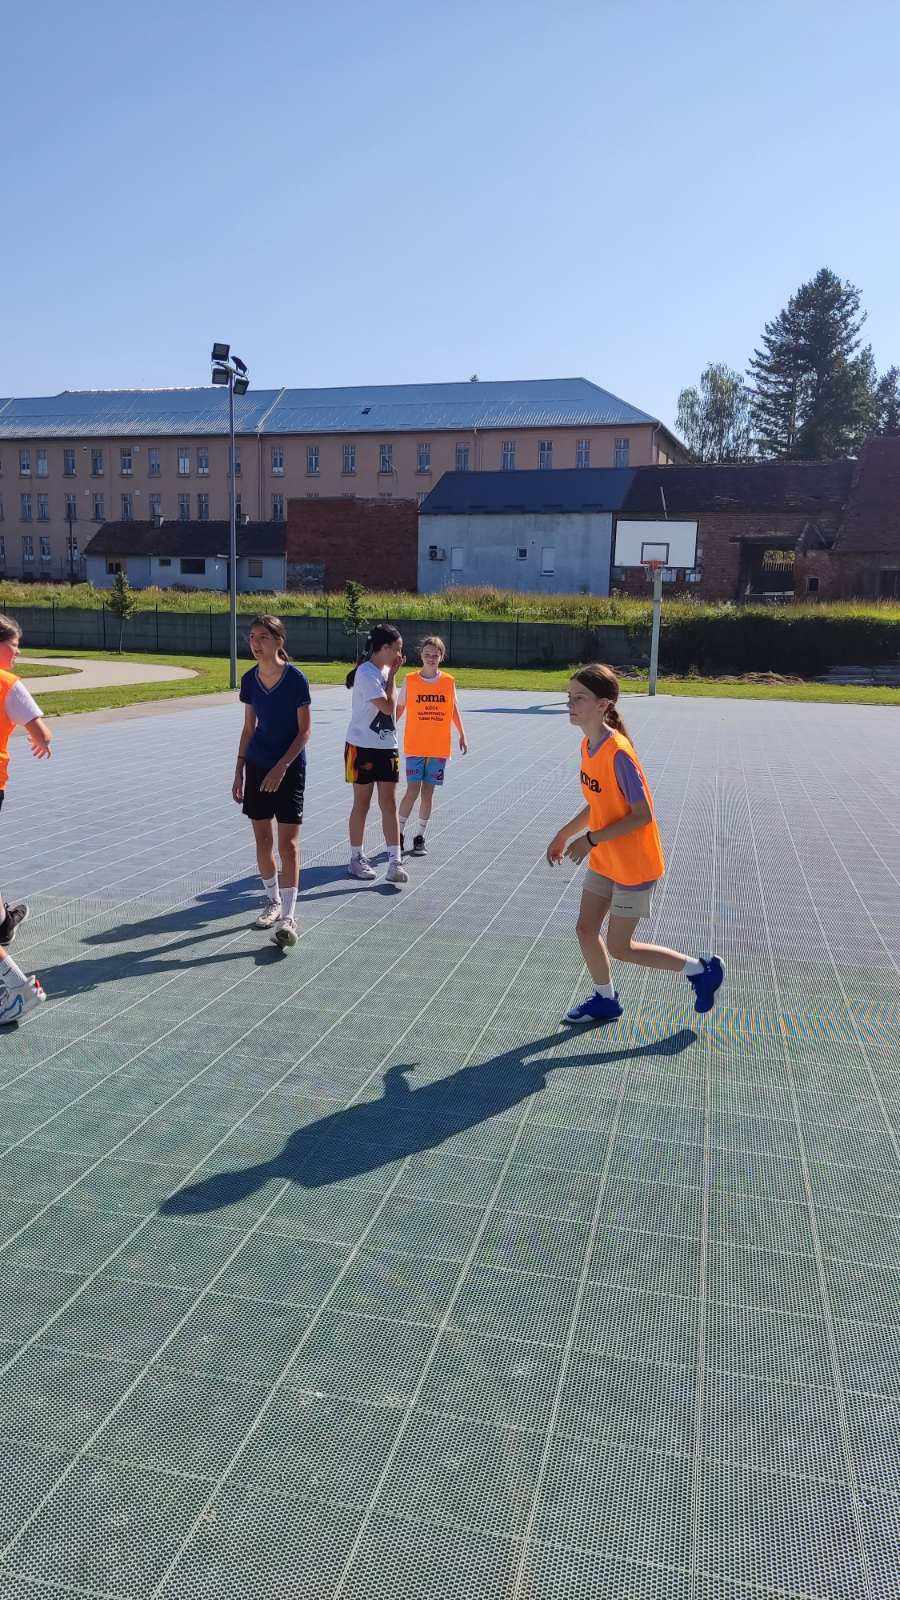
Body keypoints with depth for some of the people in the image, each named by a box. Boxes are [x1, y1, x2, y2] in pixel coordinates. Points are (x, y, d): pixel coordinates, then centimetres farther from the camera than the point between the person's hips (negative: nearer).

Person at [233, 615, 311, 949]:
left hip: (290, 766, -5)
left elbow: (304, 731, -10)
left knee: (287, 841, -8)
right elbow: (249, 729, 12)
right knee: (262, 839, 10)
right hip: (257, 765, 5)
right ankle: (273, 901, 28)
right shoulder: (249, 680, 4)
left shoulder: (296, 678, -11)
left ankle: (288, 916, -8)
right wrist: (239, 771, 9)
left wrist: (281, 767, -18)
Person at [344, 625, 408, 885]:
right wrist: (393, 675, -12)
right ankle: (356, 858, 18)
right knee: (362, 804, 4)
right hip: (363, 746, -7)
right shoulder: (367, 673, -15)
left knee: (389, 804, 2)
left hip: (387, 746, 7)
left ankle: (394, 862, 1)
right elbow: (388, 706, -19)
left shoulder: (385, 670, 11)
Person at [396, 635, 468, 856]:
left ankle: (420, 836, 18)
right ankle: (399, 833, 10)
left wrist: (462, 735, 10)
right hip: (414, 746, -2)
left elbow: (454, 710, 13)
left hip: (439, 747, 2)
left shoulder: (449, 681, 3)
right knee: (412, 791, -7)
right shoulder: (410, 680, -1)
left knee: (428, 793, 6)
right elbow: (399, 708, 8)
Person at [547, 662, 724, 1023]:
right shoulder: (588, 745, 0)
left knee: (618, 948, 3)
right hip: (604, 861, 8)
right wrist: (565, 834, 13)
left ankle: (700, 970, 21)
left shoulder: (618, 753, -27)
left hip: (634, 866, -8)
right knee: (586, 929, 13)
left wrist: (591, 839, -25)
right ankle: (605, 1000, 35)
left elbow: (642, 815, -25)